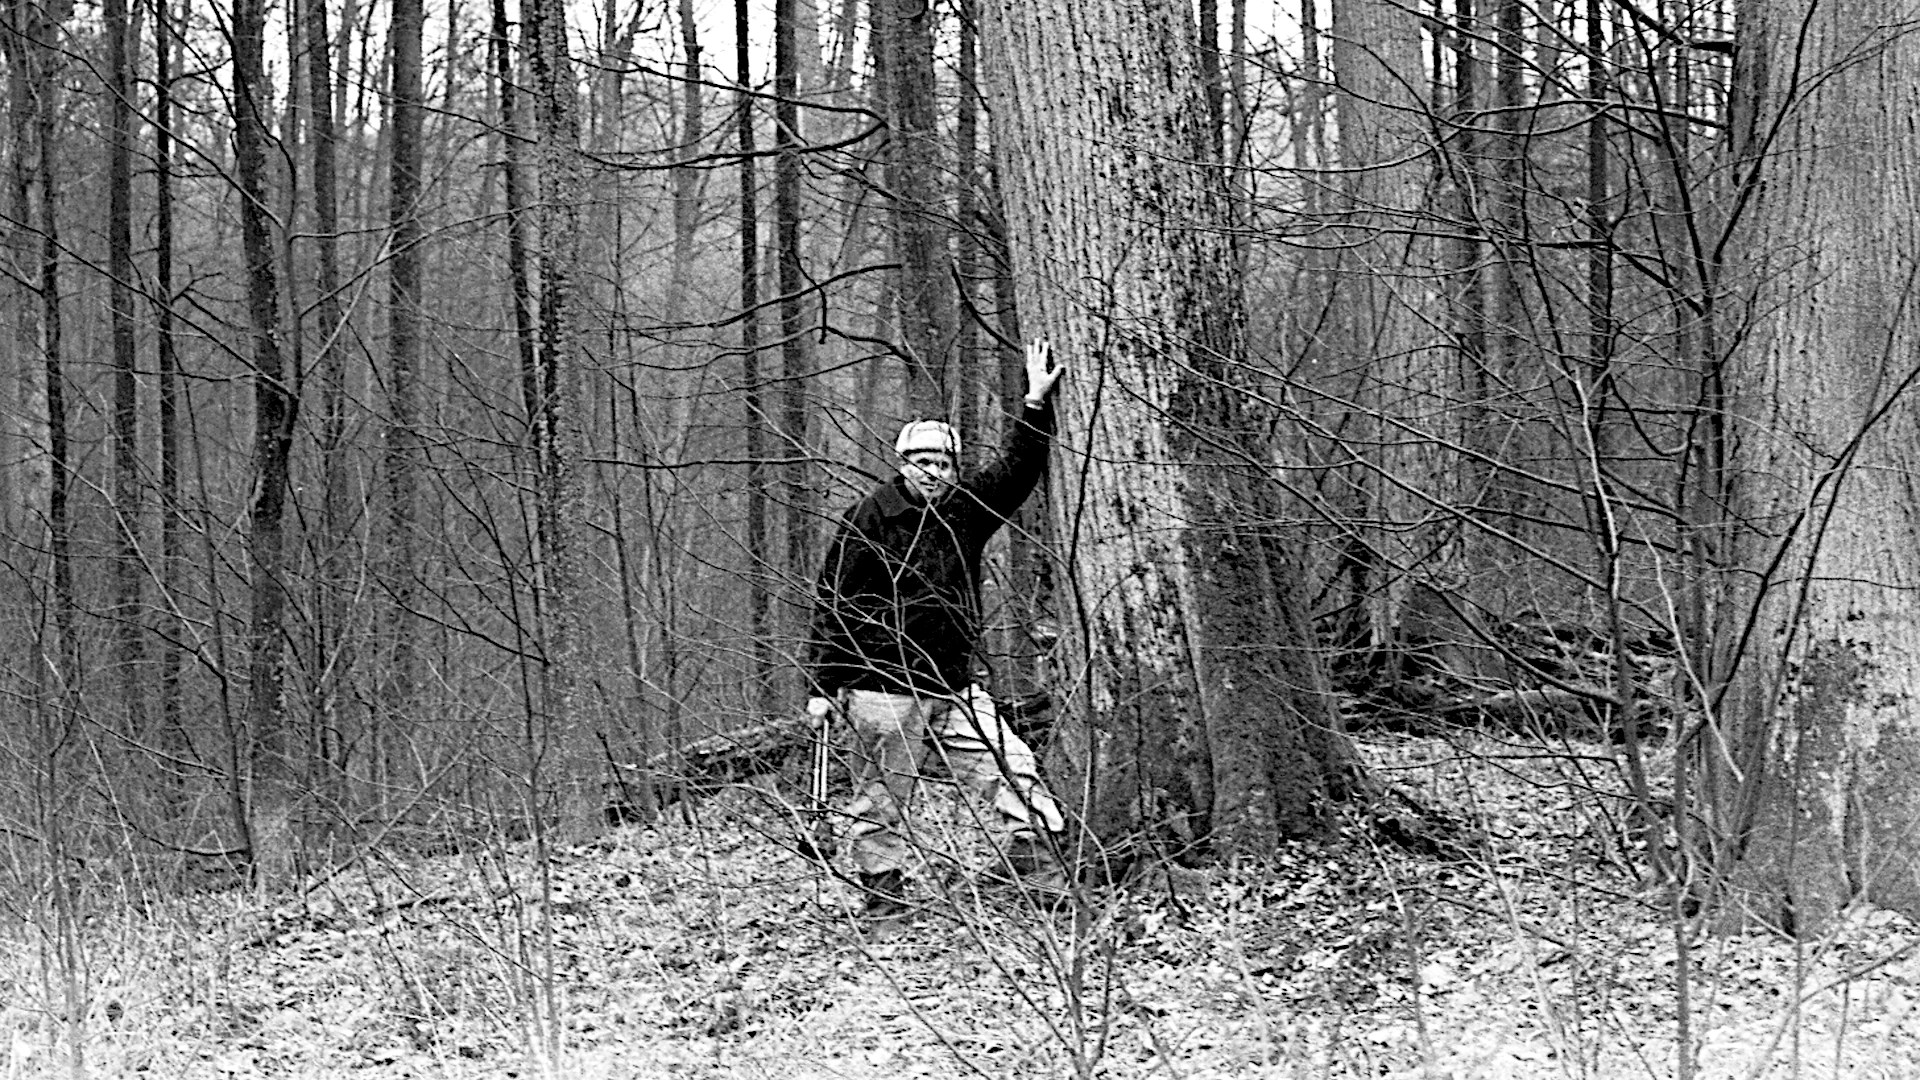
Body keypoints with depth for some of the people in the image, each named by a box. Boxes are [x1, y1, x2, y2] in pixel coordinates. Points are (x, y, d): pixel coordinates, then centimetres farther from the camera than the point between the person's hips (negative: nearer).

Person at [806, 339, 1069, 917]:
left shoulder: (967, 509, 10)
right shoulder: (869, 520, -7)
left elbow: (1018, 471, 12)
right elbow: (833, 605, -6)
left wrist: (1037, 404, -1)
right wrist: (822, 686, -9)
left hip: (955, 687, 5)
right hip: (882, 688, -5)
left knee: (1013, 773, -5)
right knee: (882, 804, 1)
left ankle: (1044, 882, -3)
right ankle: (885, 907, 10)